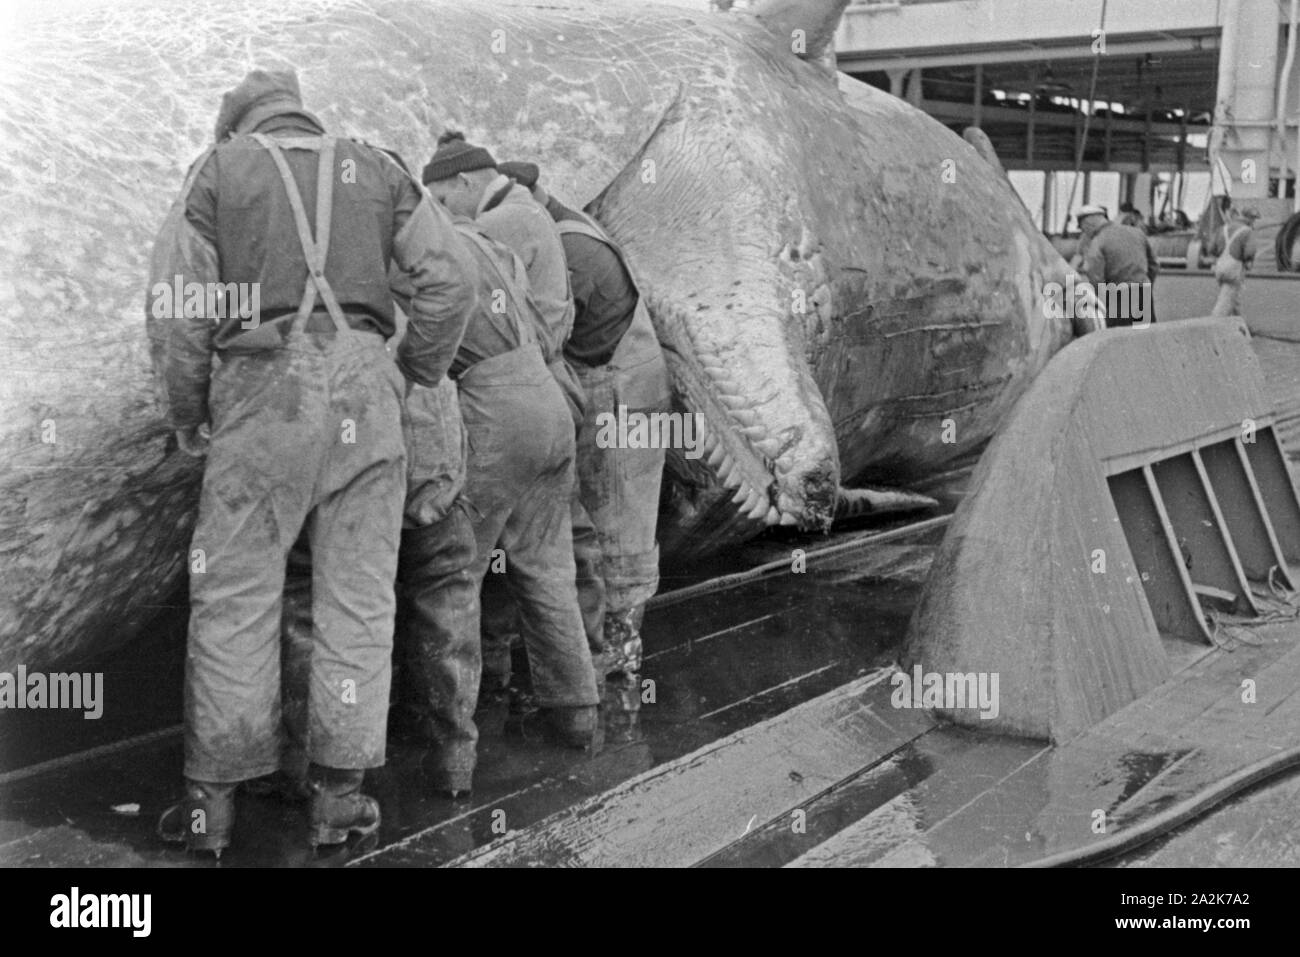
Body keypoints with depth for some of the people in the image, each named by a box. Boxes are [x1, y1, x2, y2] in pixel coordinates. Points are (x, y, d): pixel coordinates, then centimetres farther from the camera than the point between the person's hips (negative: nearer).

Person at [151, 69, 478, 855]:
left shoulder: (217, 170, 13)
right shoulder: (375, 169, 18)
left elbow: (183, 301, 3)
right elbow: (451, 272, 6)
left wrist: (187, 414, 12)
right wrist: (419, 376, 14)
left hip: (264, 380, -1)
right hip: (363, 378, 2)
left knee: (235, 591, 4)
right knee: (356, 591, 5)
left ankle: (215, 796, 7)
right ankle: (339, 793, 7)